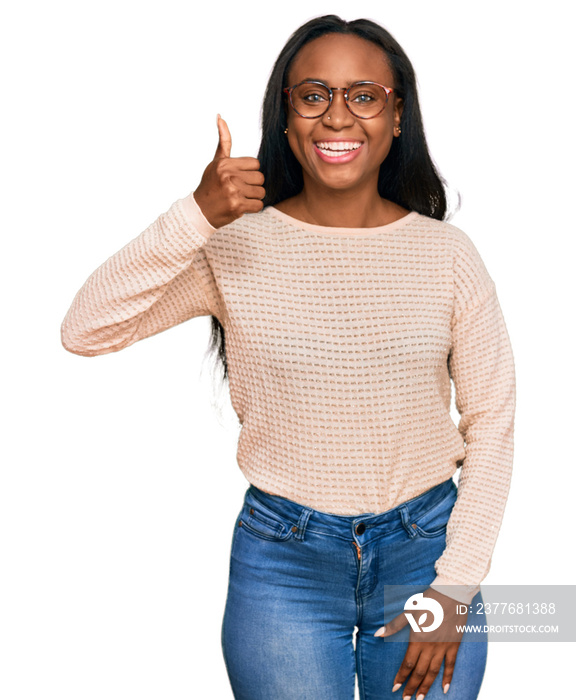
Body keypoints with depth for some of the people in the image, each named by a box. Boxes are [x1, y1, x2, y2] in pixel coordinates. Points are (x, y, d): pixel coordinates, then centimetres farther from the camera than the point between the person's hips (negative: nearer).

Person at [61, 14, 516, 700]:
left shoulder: (446, 254, -4)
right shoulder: (234, 246, -6)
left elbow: (490, 421, 0)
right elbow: (84, 331, -16)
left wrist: (454, 592, -5)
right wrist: (195, 217, -27)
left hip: (424, 545, 1)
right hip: (283, 558, -1)